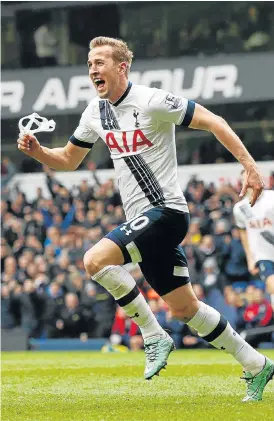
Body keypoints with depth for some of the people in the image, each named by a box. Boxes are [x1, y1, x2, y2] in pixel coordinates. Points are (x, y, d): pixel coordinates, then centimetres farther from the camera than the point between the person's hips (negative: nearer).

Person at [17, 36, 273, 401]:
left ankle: (154, 336, -9)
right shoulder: (95, 113, 10)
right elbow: (68, 159, 22)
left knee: (96, 260, -24)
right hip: (143, 221, 8)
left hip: (165, 211, -8)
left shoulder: (152, 101, -13)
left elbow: (213, 122, -11)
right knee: (183, 308, 11)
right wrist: (37, 151, 1)